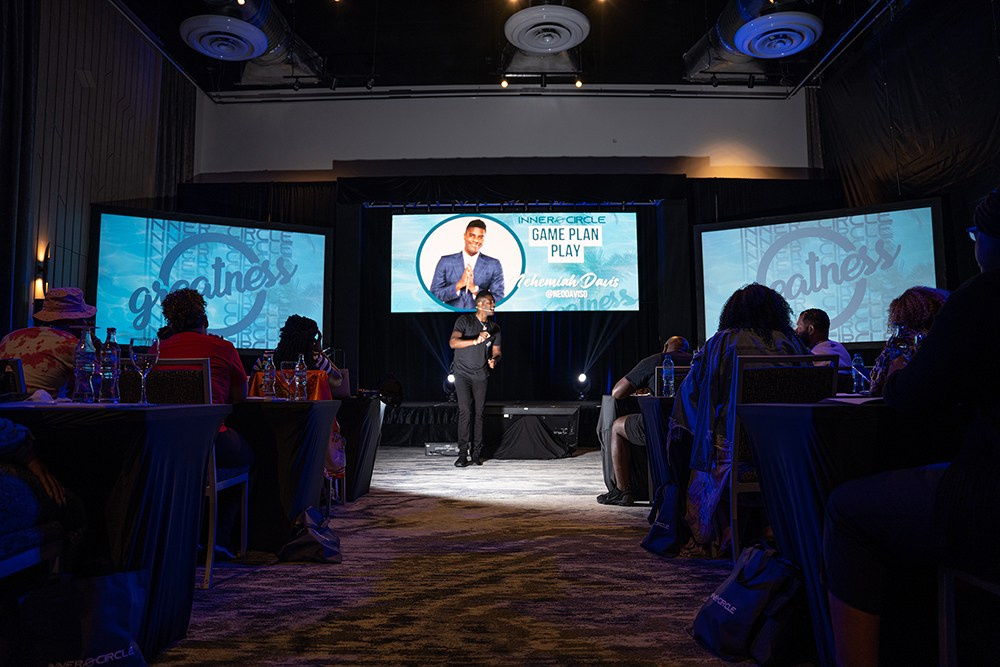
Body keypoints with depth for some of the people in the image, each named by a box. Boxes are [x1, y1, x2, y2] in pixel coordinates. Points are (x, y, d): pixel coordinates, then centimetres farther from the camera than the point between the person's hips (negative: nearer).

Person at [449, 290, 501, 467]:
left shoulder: (494, 328, 7)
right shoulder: (464, 320, -8)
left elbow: (497, 351, 11)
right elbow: (453, 342, -21)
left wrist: (494, 360, -14)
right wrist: (476, 341, -34)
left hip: (481, 375, 4)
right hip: (463, 373, -4)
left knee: (479, 413, 3)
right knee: (465, 411, -12)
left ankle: (476, 453, 10)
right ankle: (463, 453, -7)